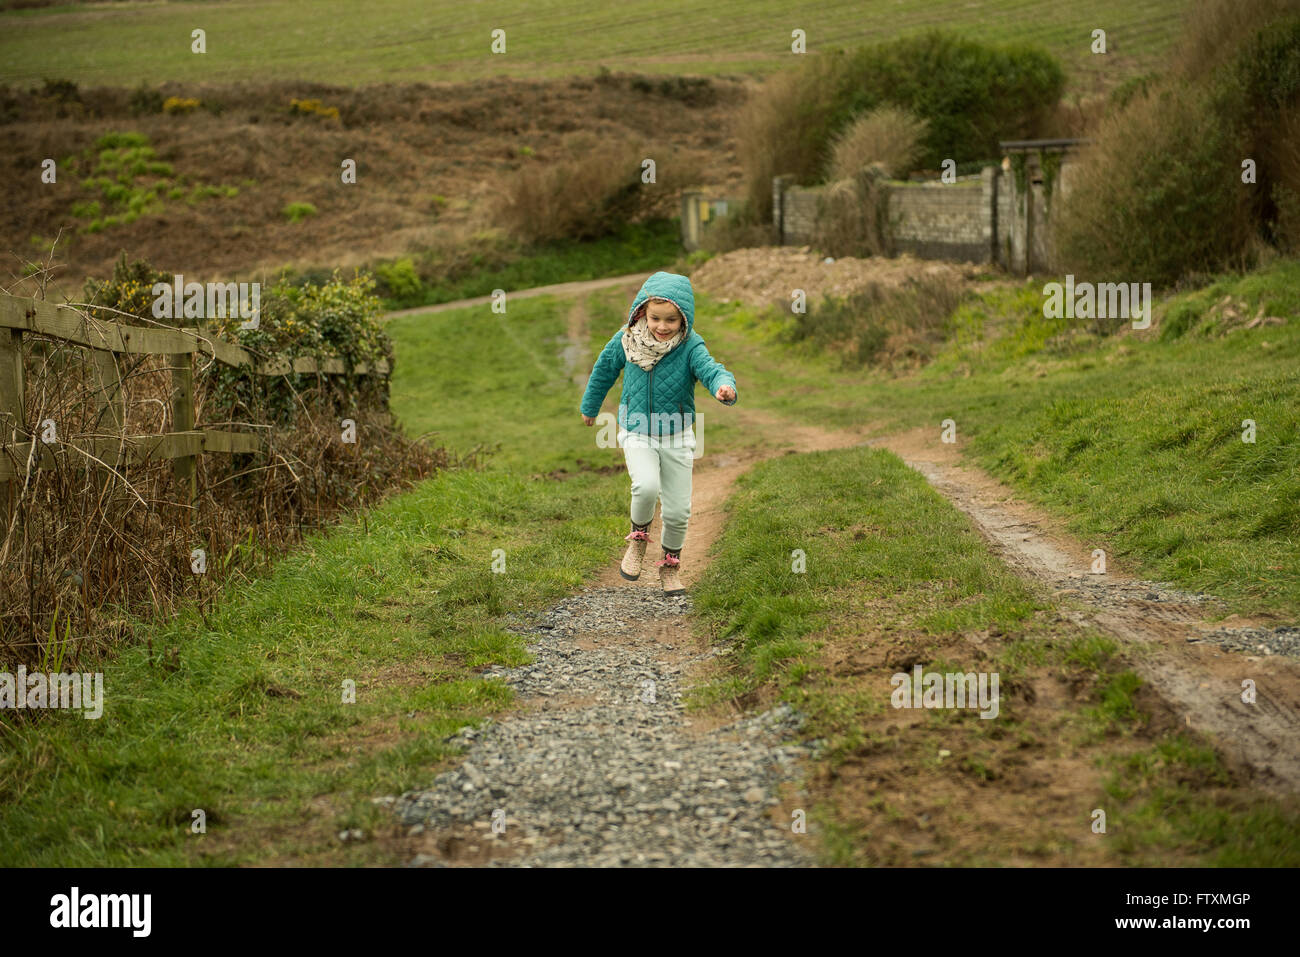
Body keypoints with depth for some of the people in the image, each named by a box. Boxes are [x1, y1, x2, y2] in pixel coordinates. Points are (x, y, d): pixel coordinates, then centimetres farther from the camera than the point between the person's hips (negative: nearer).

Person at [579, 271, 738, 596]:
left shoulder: (690, 347, -15)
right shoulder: (625, 341, -9)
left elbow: (710, 368, -33)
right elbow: (604, 370, 9)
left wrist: (724, 386, -57)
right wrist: (590, 406, 23)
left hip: (677, 438, 0)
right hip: (637, 434, 0)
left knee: (678, 510, 4)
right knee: (646, 486, -28)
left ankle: (670, 564, 31)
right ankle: (638, 537, 2)